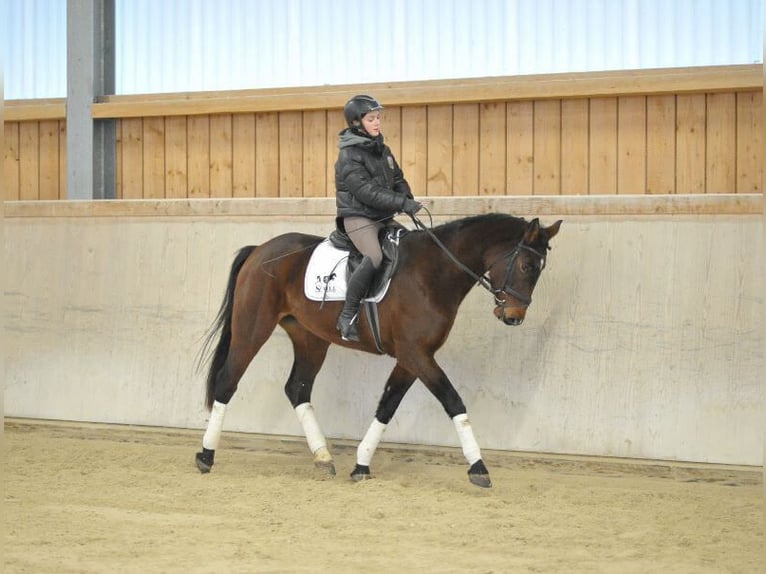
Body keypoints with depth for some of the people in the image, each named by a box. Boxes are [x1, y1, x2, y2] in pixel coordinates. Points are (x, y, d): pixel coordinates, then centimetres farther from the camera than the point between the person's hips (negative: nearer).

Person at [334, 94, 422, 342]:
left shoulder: (382, 149, 14)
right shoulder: (349, 155, -12)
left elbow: (397, 180, 18)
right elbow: (366, 191, -21)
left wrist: (408, 200, -4)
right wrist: (402, 203, -26)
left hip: (383, 217, 9)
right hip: (358, 217, -9)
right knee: (374, 257, -31)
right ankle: (347, 316, -22)